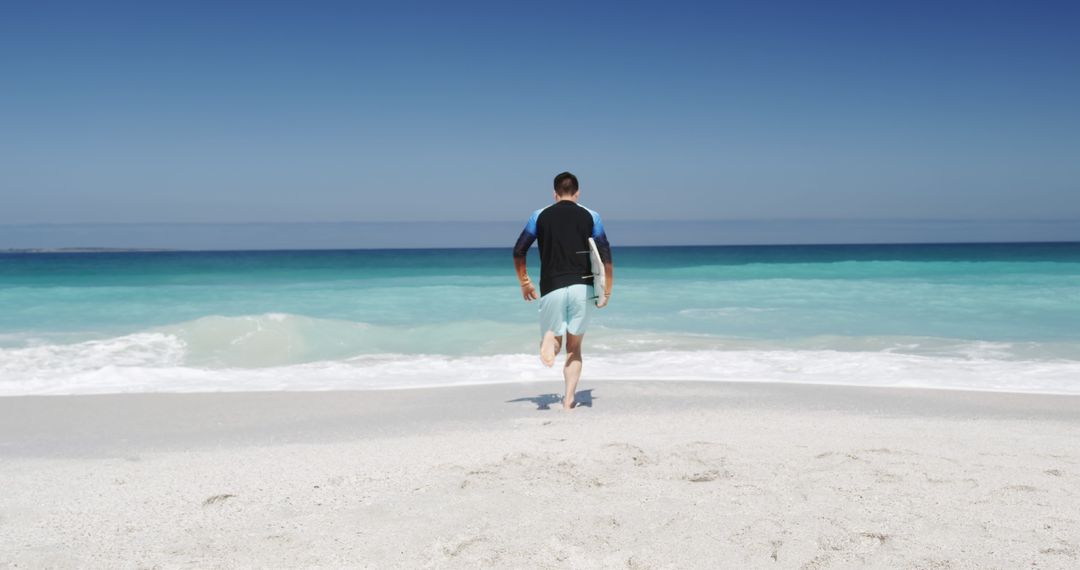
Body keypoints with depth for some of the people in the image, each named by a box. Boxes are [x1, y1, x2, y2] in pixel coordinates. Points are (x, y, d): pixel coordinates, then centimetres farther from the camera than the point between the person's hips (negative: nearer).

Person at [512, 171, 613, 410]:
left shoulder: (540, 216, 9)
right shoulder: (590, 216, 8)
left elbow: (518, 251, 6)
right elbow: (605, 255, 0)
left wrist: (524, 282, 18)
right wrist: (607, 291, 8)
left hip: (551, 288, 0)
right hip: (582, 287, 0)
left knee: (554, 335, 14)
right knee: (574, 348, 13)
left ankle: (550, 340, -24)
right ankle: (569, 399, 2)